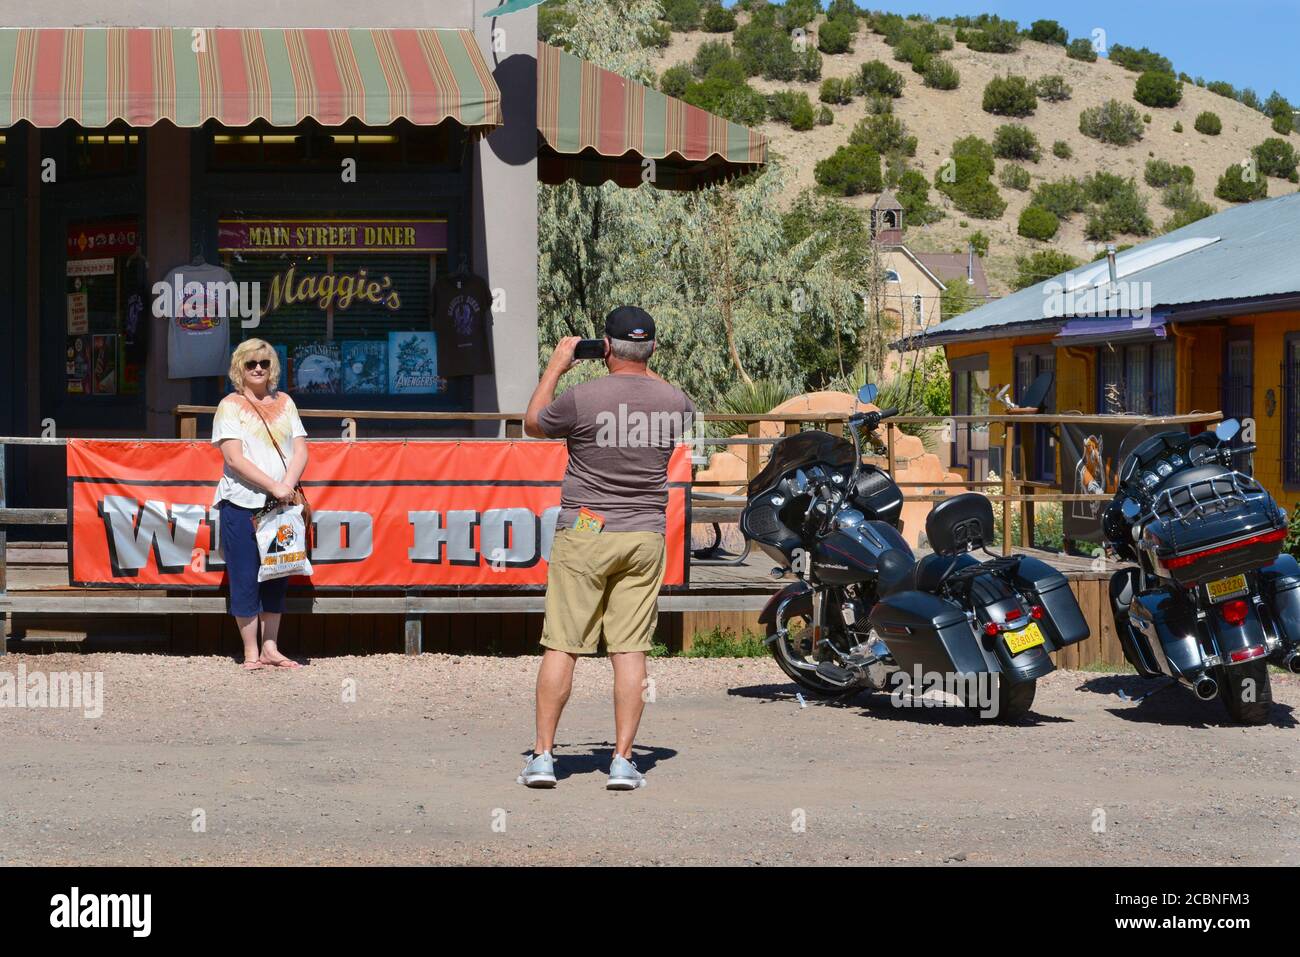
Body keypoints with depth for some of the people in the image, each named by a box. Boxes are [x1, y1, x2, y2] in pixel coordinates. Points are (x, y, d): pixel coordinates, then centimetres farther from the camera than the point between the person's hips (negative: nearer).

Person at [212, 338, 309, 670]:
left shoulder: (284, 403, 13)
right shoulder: (230, 406, -1)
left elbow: (300, 449, 6)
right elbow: (234, 458, -11)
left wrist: (288, 485, -13)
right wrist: (273, 486, -18)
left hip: (280, 504, 5)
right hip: (242, 504, -4)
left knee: (277, 579, 8)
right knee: (245, 578, -2)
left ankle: (270, 649, 17)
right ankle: (250, 653, 4)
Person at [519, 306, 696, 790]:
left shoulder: (581, 398, -12)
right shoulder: (675, 404, -1)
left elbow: (533, 424, 8)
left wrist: (554, 368, 19)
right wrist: (644, 370, 30)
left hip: (584, 533, -3)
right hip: (645, 537, 3)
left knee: (561, 646, 3)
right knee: (631, 651, 4)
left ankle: (542, 755, 6)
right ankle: (623, 761, 4)